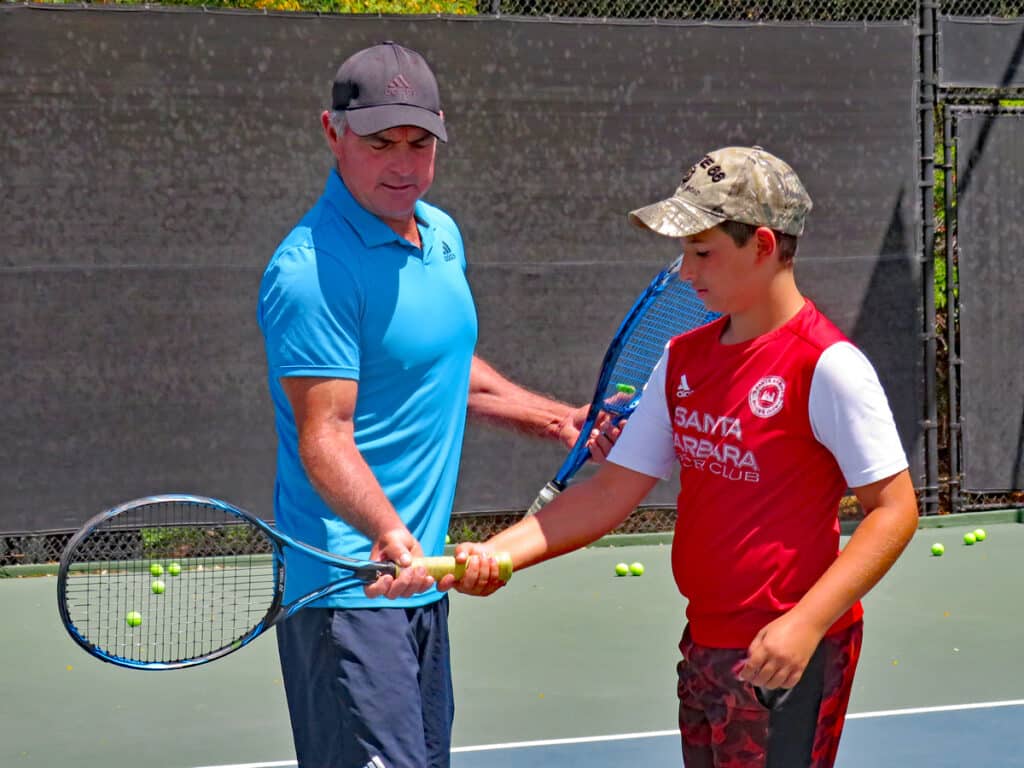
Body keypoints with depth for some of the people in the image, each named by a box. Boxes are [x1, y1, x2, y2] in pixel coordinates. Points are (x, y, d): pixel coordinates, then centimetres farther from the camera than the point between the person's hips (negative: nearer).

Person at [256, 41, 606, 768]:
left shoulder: (442, 234, 11)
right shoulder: (313, 270, -18)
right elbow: (325, 437, -22)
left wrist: (560, 419, 25)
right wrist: (387, 534, -36)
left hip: (425, 572, 9)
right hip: (349, 591, -9)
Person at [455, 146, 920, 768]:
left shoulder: (828, 366, -15)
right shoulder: (684, 359, 7)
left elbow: (894, 509, -15)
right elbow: (612, 492, 7)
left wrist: (806, 623, -24)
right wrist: (495, 553, -6)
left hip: (787, 659, -7)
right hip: (704, 647, 7)